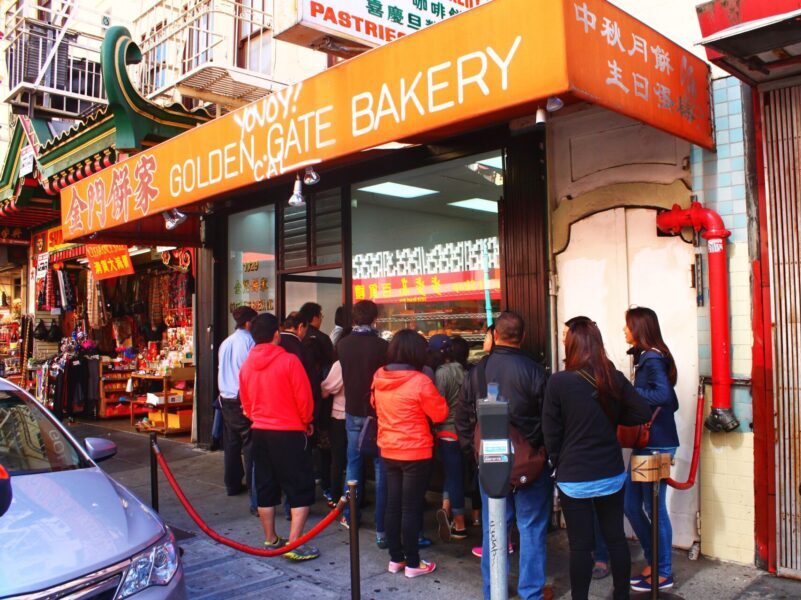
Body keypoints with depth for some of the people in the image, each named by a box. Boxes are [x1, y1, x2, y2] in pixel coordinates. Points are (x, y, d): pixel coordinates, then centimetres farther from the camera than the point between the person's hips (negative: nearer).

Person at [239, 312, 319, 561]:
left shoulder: (246, 366, 2)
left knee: (265, 489, 15)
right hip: (289, 432, -6)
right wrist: (306, 422, 4)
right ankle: (294, 544, -2)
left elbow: (246, 403, 10)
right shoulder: (289, 361, -15)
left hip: (259, 432, 6)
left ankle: (270, 540, 25)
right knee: (301, 489, 2)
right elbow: (304, 398, -12)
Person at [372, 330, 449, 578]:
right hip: (416, 452, -6)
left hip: (388, 450, 6)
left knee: (393, 505, 14)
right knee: (411, 508, 3)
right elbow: (440, 414, -11)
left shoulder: (379, 377, -1)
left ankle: (395, 558, 24)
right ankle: (412, 563, 13)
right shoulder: (420, 381, -19)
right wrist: (434, 397, 6)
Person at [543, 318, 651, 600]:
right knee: (616, 537, 17)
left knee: (580, 545, 5)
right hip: (611, 473, 4)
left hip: (574, 478, -4)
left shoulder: (558, 382, -15)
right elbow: (643, 413, 0)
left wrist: (558, 463, 7)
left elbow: (551, 432, -9)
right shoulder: (615, 378, -4)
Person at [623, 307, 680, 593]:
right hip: (646, 441, 9)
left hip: (657, 444, -9)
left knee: (654, 507, 2)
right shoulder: (648, 358, 12)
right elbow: (672, 401, 15)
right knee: (631, 504, 14)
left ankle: (664, 574, 17)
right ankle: (654, 562, 28)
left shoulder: (652, 359, -15)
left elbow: (663, 395, -30)